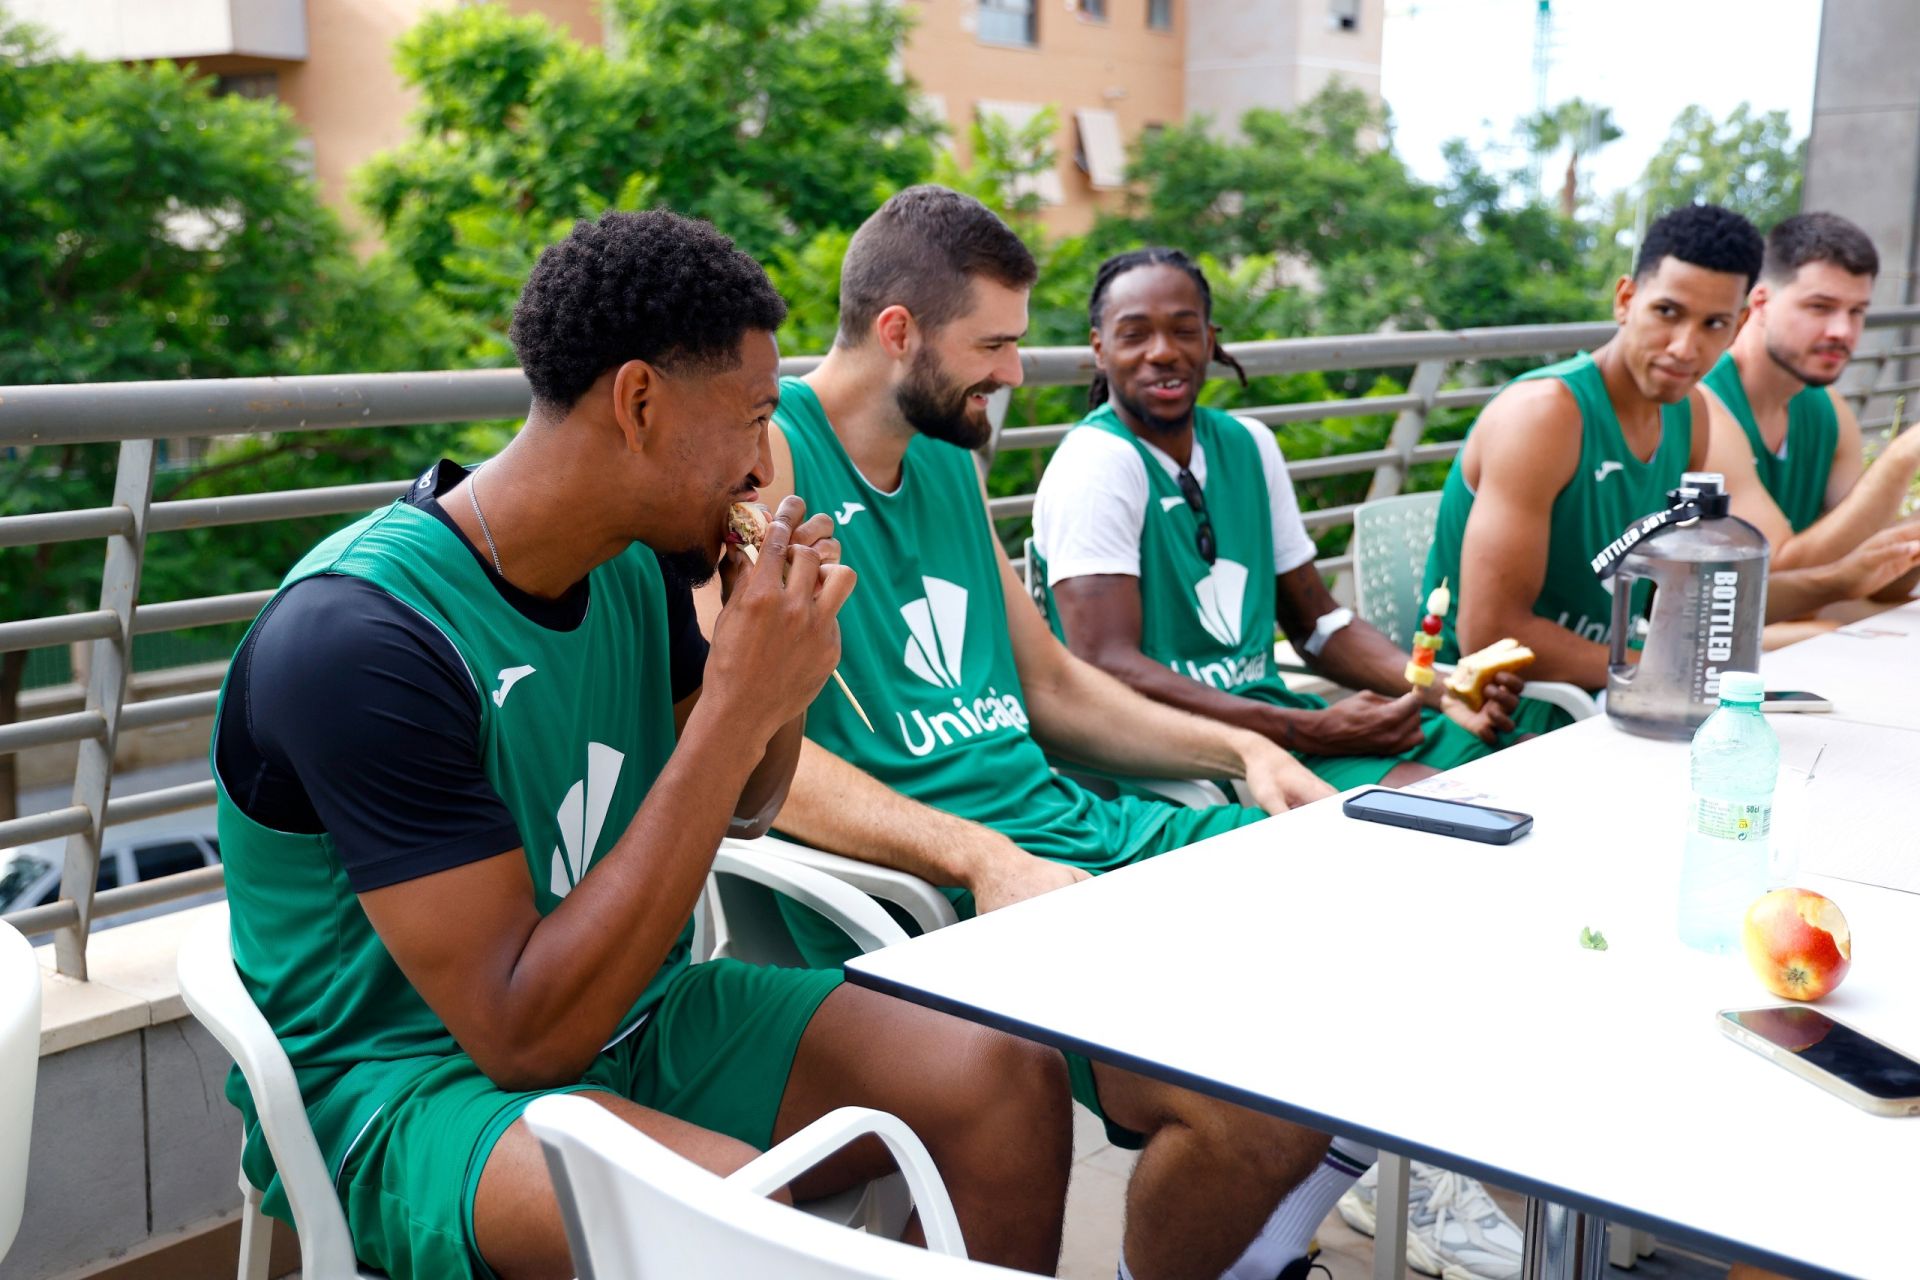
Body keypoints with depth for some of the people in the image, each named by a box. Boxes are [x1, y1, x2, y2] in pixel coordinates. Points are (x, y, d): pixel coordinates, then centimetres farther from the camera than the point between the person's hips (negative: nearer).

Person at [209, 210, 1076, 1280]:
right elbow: (526, 1036, -27)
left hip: (626, 1017, 7)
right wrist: (736, 705, -28)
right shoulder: (358, 632, -24)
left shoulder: (642, 564, -1)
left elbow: (743, 811, 16)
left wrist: (790, 658, -7)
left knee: (1012, 1084, -7)